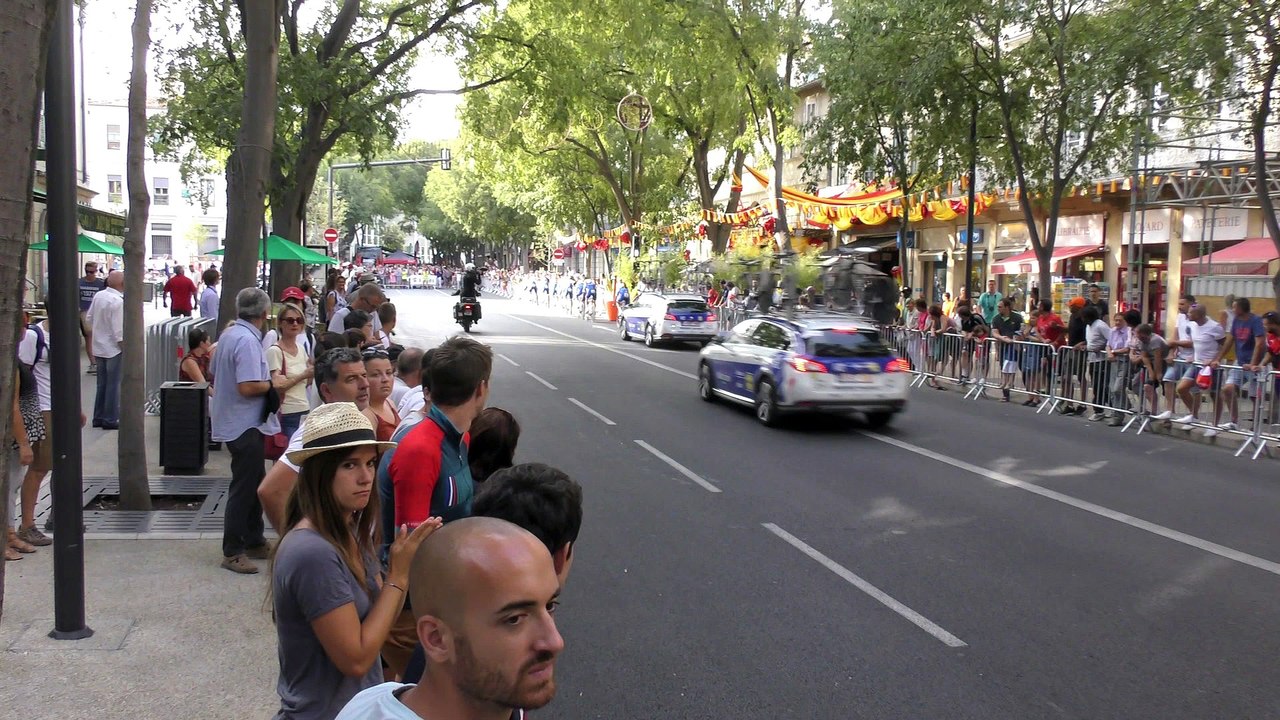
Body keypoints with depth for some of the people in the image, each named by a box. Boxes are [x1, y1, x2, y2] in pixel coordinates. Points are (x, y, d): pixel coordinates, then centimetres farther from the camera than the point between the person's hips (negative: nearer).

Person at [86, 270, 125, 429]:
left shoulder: (98, 296, 2)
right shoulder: (118, 301, -21)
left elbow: (89, 318, 13)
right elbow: (119, 332, -22)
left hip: (99, 347, 8)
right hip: (114, 349, -8)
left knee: (102, 384, 17)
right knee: (114, 385, 2)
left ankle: (98, 417, 24)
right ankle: (110, 420, 6)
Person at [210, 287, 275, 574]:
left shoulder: (228, 333, 8)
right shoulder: (248, 340, -22)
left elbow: (213, 374, 19)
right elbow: (248, 387, -28)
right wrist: (271, 383, -12)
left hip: (231, 421, 10)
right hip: (244, 425, -10)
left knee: (254, 483, 18)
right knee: (244, 488, -2)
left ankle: (254, 542, 28)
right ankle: (232, 552, 5)